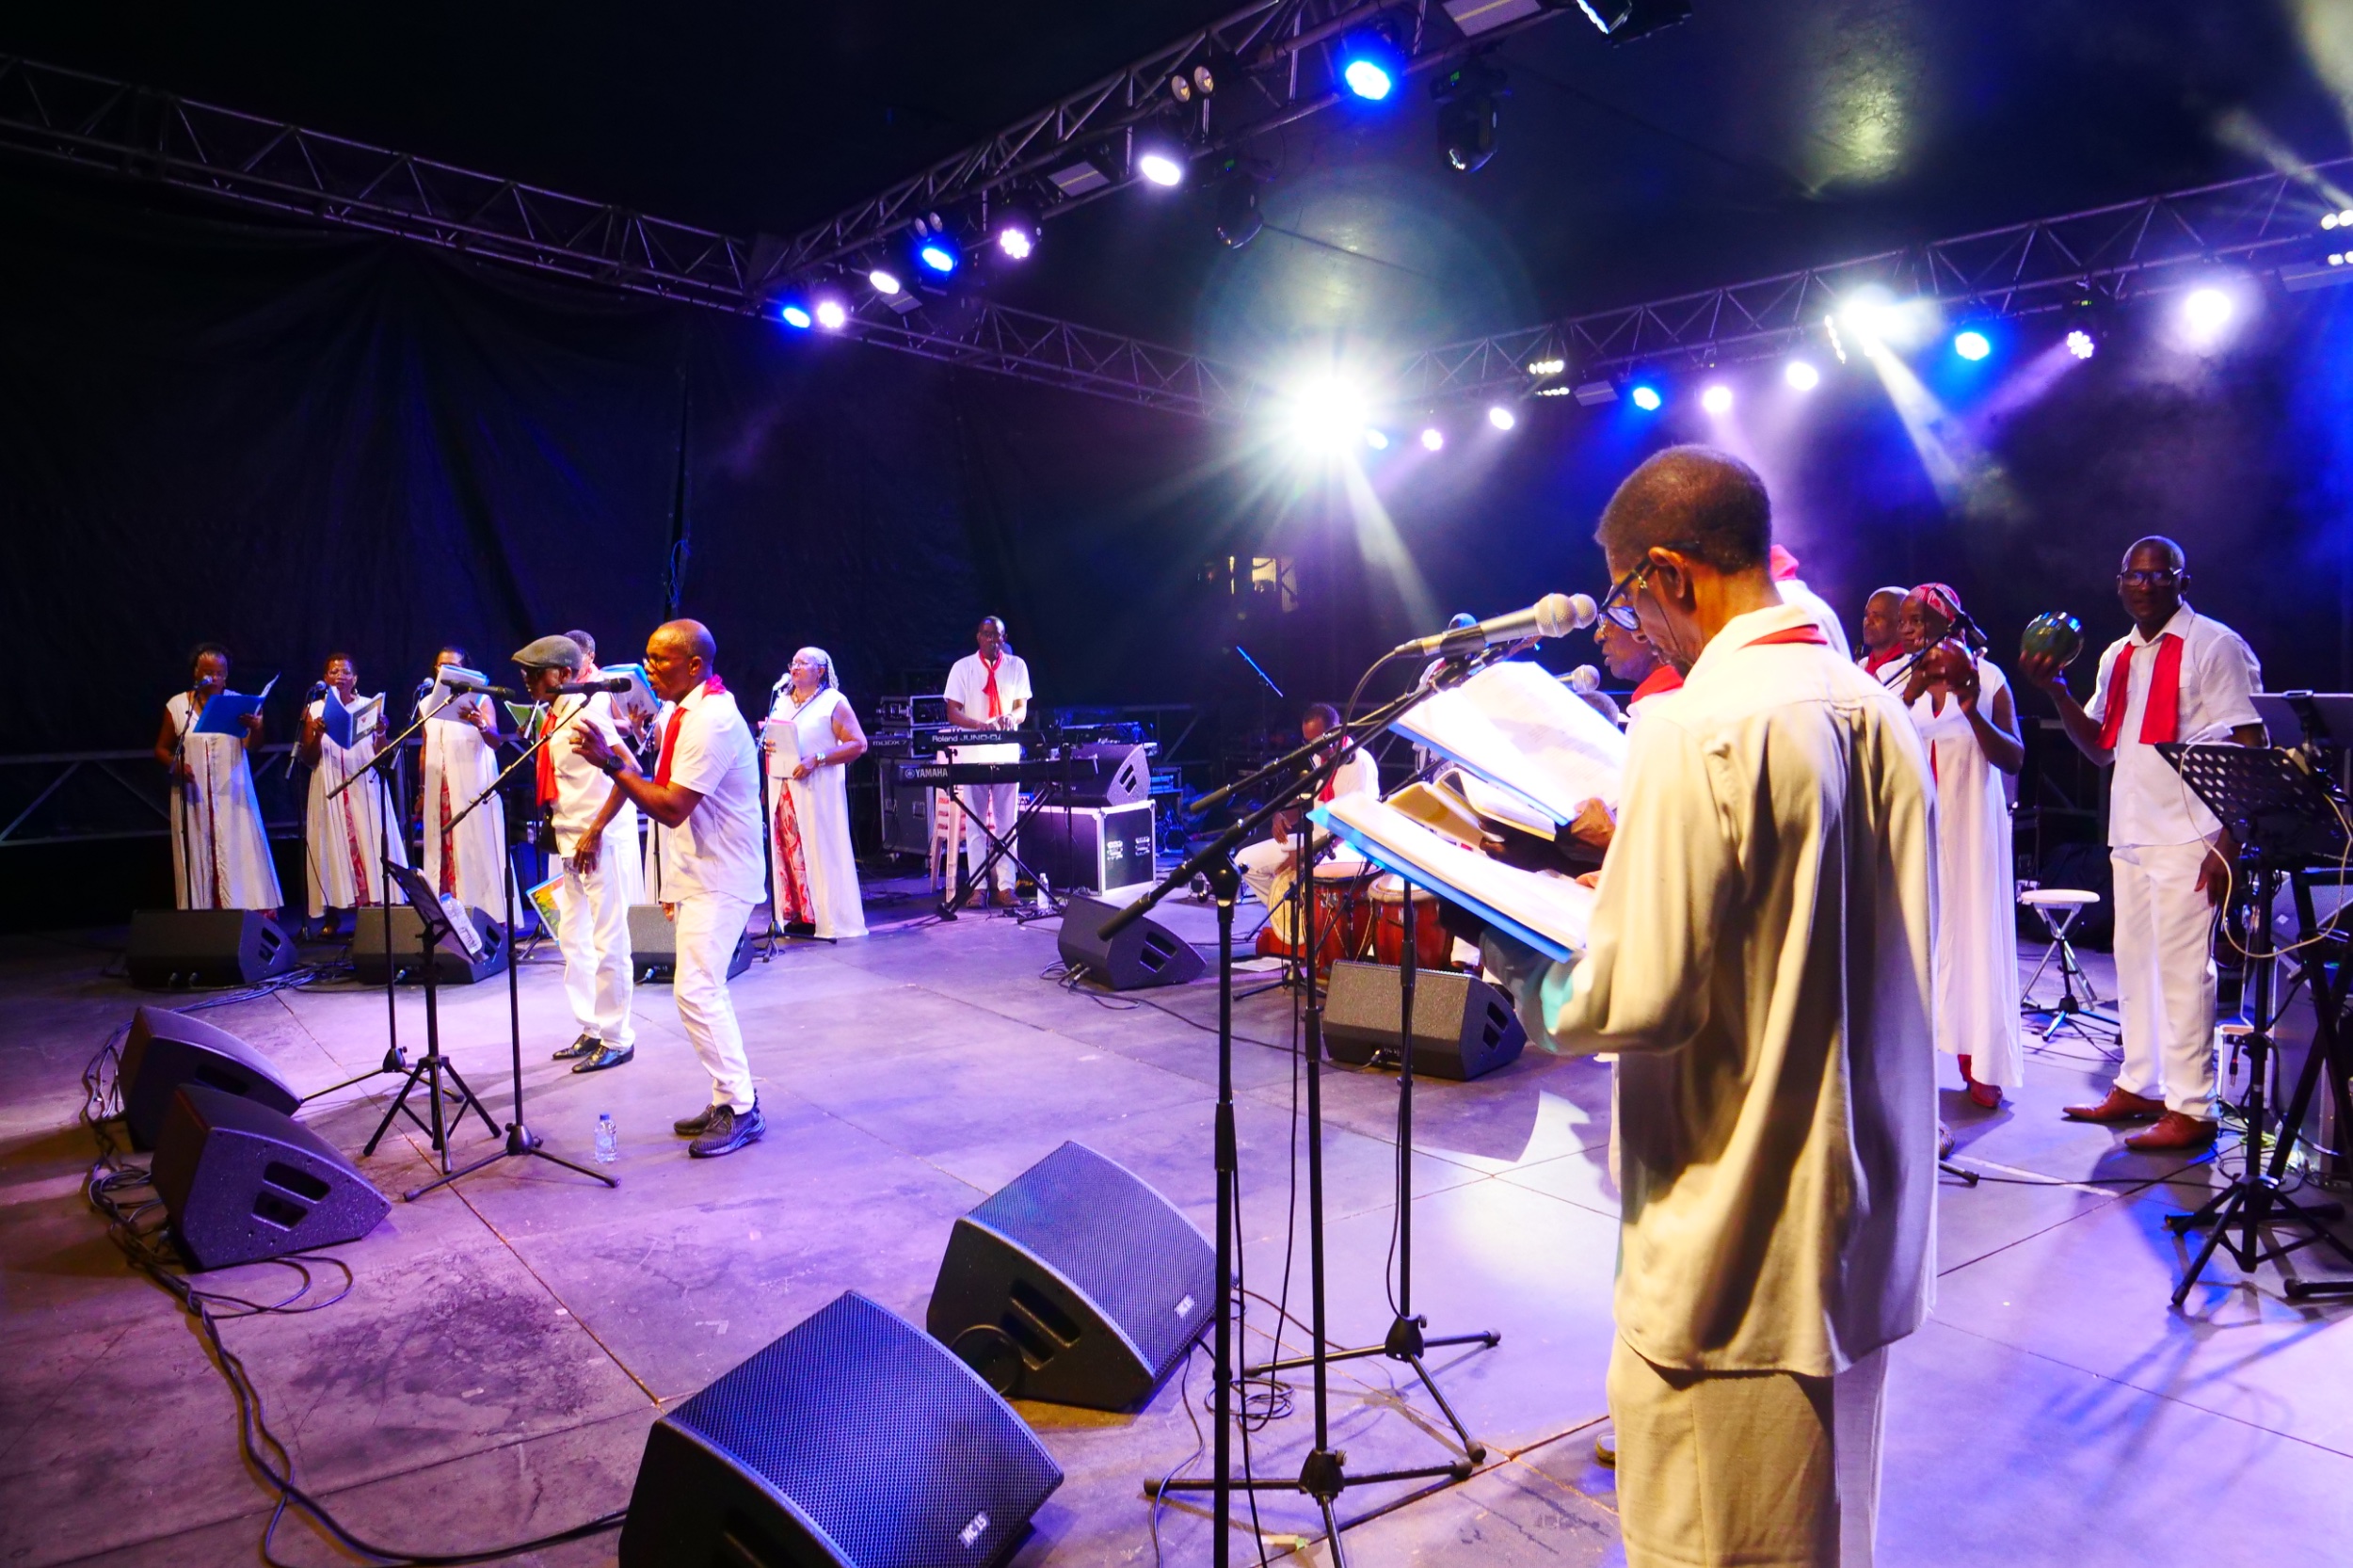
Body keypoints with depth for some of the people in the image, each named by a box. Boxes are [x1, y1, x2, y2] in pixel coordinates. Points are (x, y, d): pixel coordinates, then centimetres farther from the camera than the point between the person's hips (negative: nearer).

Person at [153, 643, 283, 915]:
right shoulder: (177, 705, 5)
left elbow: (252, 746, -8)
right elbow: (161, 749, 10)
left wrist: (255, 728, -31)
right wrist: (174, 765, -11)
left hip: (232, 798, 0)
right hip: (193, 800, 0)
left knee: (239, 856, -4)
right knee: (199, 859, 1)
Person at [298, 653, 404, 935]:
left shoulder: (370, 706, 8)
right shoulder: (314, 710, 7)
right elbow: (308, 760, 5)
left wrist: (381, 733, -14)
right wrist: (317, 734, -12)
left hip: (366, 789, 0)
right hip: (330, 790, 0)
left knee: (370, 844, -5)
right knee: (333, 847, -3)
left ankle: (374, 909, -3)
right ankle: (331, 919, 1)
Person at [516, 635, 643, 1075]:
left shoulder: (586, 712, -14)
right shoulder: (555, 715, 12)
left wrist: (595, 832, -23)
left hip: (602, 840, -10)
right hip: (571, 840, 10)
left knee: (608, 942, -2)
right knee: (573, 938, 14)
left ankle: (616, 1039, 8)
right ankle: (590, 1030, 24)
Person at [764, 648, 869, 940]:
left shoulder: (833, 702, -1)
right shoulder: (781, 701, 19)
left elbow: (858, 744, -8)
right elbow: (770, 735, 27)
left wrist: (817, 759, -17)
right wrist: (766, 743, 2)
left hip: (817, 788, -6)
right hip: (782, 786, 6)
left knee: (822, 849, -5)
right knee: (788, 850, 3)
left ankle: (831, 919, 0)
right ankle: (796, 914, 10)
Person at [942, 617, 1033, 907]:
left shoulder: (1016, 665, 8)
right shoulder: (963, 668, 3)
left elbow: (1022, 708, 6)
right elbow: (952, 712, -3)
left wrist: (1012, 717, -19)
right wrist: (980, 725, -22)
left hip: (1007, 753, 1)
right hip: (973, 755, -1)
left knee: (1006, 822, 2)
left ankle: (1005, 886, 6)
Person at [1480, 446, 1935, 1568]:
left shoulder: (1694, 729, -22)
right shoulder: (1878, 711, 4)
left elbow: (1643, 997, -23)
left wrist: (1530, 979, -5)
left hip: (1740, 1248, -8)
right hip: (1867, 1220, 8)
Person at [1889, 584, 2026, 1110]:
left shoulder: (1986, 677, 1)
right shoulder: (1892, 678, 3)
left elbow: (2013, 759, -2)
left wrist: (1972, 711, -16)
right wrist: (1910, 696, -21)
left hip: (1970, 826, 0)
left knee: (1973, 929, 2)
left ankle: (1979, 1063, 11)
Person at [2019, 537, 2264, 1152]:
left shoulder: (2215, 646, -6)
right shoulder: (2118, 656, 15)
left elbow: (2250, 750, -10)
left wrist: (2228, 844, -16)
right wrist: (2057, 692, 1)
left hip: (2188, 839, -7)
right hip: (2130, 834, 7)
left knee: (2181, 968, -5)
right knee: (2133, 964, 13)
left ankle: (2191, 1109, 4)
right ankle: (2138, 1087, 24)